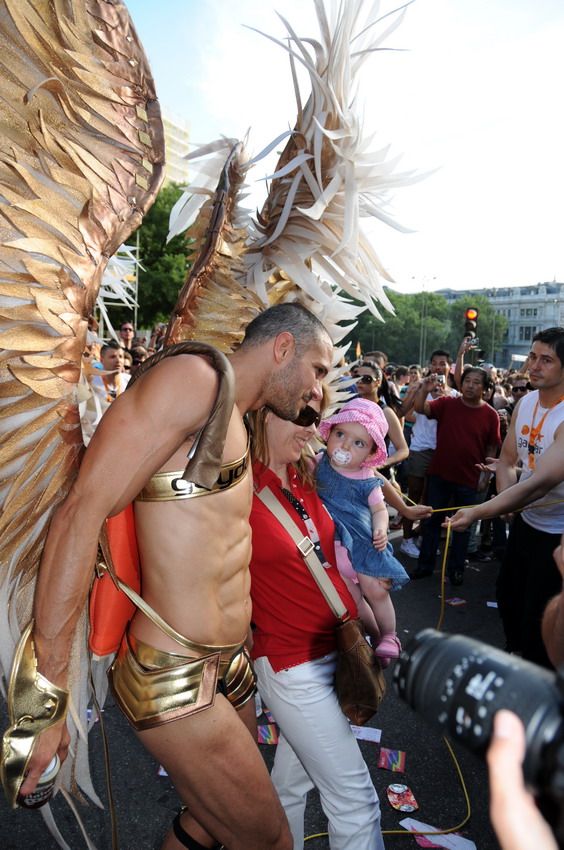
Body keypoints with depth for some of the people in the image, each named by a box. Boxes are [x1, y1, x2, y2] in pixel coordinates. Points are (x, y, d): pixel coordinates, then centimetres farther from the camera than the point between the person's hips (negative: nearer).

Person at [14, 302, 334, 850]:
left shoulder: (233, 422, 14)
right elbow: (82, 512, -23)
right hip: (173, 680, -9)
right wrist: (46, 693, -21)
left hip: (230, 663, 9)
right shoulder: (196, 375, -17)